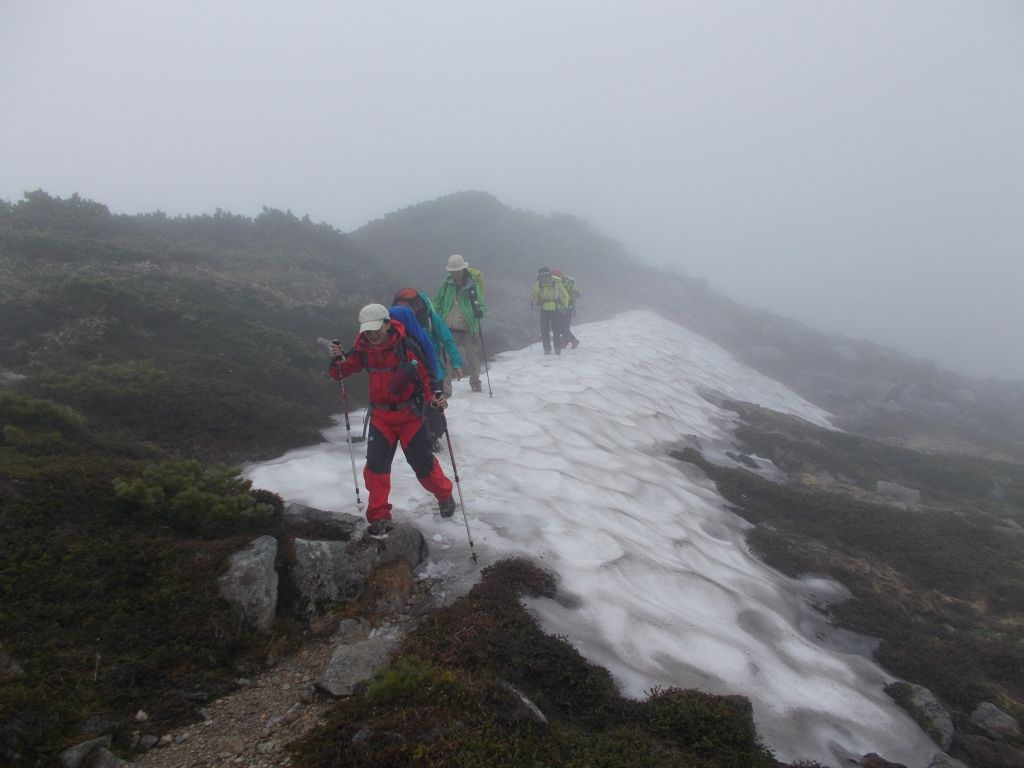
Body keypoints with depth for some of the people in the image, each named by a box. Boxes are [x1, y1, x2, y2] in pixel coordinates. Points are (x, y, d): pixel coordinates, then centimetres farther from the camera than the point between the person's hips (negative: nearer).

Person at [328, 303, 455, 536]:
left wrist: (436, 396, -35)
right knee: (375, 466, -4)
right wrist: (338, 359, -21)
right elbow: (341, 372, 1)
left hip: (409, 415, -3)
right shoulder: (363, 348, -5)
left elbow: (426, 376, -16)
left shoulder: (406, 346, -18)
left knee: (423, 463, 3)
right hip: (380, 417, 3)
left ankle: (444, 495, 32)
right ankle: (379, 516, 11)